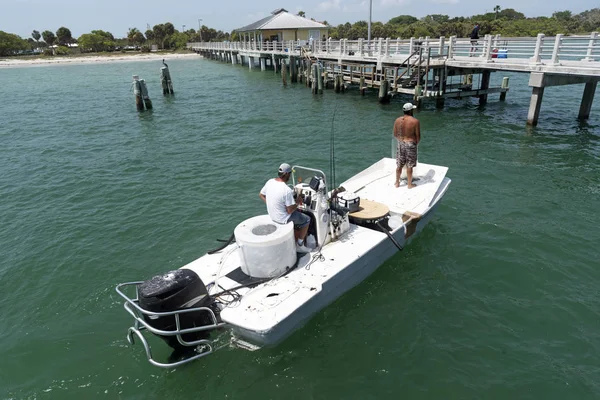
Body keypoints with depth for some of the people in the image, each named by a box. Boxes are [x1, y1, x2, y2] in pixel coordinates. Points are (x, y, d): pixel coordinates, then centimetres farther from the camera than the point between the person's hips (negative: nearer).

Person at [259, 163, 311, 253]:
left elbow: (261, 195, 8)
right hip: (282, 219, -8)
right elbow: (290, 211, -24)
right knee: (307, 219, 14)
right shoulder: (287, 190, -30)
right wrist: (297, 202, -7)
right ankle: (300, 245, 24)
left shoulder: (270, 182, -8)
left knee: (297, 212, 29)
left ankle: (295, 240, 31)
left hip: (271, 214, 8)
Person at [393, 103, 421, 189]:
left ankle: (397, 182, 26)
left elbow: (395, 134, 5)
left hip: (400, 144, 4)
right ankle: (410, 184, 19)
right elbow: (418, 136, -10)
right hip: (410, 145, -4)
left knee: (399, 165, 15)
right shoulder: (415, 121, -14)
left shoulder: (397, 120, -2)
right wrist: (416, 143, 9)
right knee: (409, 166, 7)